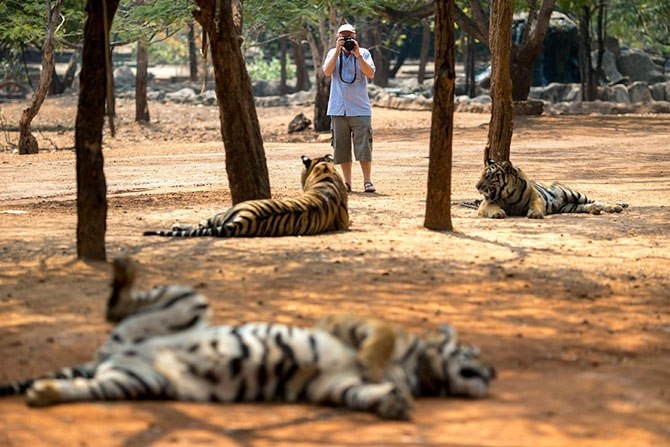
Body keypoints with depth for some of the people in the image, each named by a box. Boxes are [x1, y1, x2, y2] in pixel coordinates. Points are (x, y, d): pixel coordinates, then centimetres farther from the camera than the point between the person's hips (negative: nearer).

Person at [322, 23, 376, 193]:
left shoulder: (364, 53, 3)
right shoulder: (333, 53, 8)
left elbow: (370, 73, -10)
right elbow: (327, 71, -9)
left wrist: (357, 55, -18)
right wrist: (338, 50, -14)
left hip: (360, 109, -2)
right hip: (338, 109, 2)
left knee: (363, 146, -6)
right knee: (341, 147, 4)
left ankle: (367, 181, -2)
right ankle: (347, 183, 10)